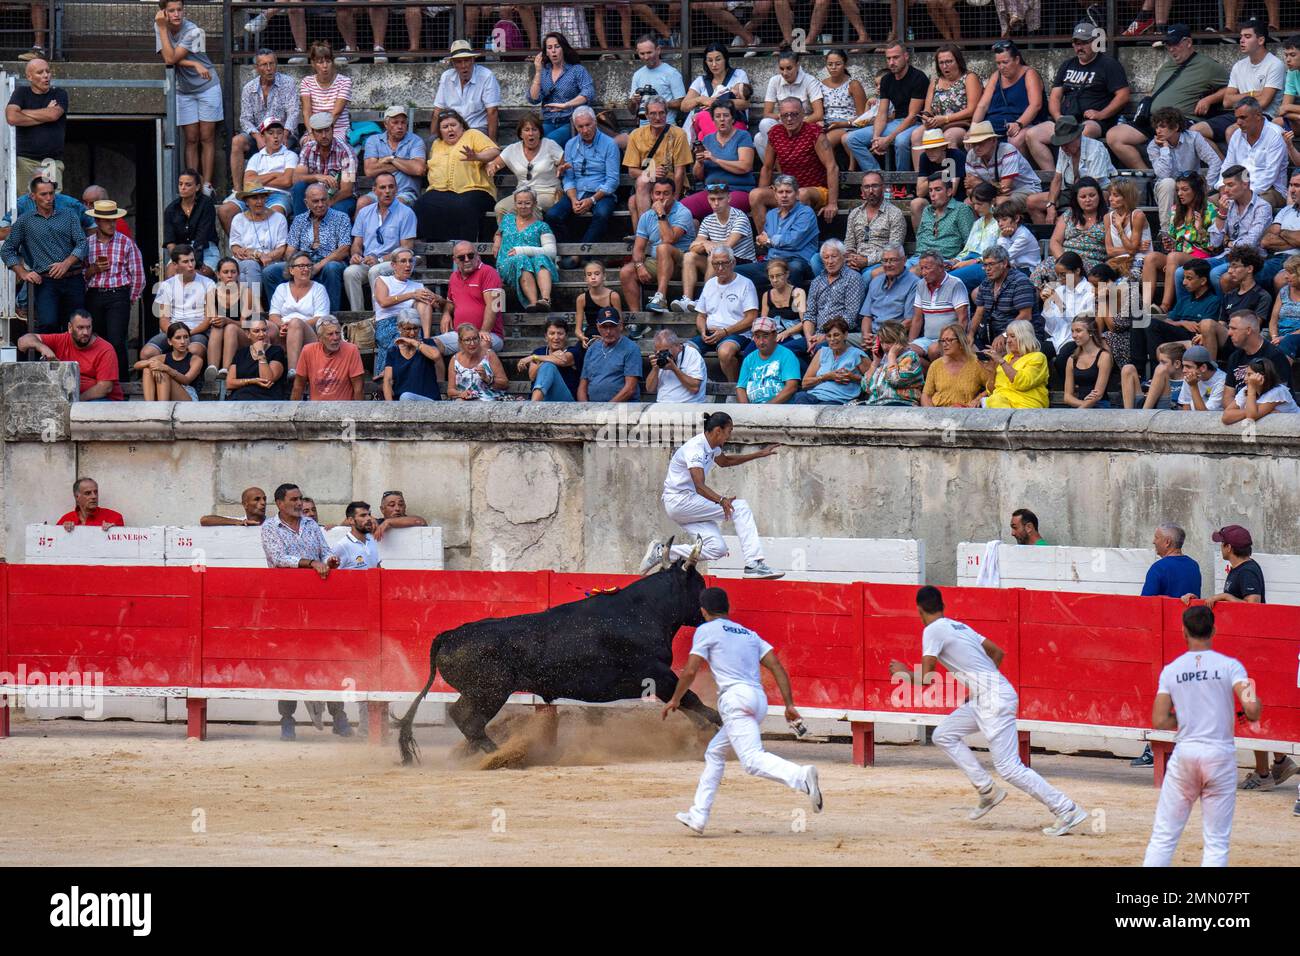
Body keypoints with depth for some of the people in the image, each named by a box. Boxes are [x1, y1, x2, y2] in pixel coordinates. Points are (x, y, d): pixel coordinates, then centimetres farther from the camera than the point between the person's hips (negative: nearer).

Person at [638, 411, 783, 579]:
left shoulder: (711, 447, 7)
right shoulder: (695, 448, -22)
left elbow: (724, 461, 31)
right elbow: (700, 486, -33)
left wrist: (758, 455, 28)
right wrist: (721, 500, -49)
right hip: (679, 500, -10)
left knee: (716, 549, -4)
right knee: (740, 507, -17)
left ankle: (661, 552, 3)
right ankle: (754, 564, -21)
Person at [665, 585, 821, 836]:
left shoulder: (707, 630, 7)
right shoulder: (749, 634, 24)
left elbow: (690, 671, -1)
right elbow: (777, 667, 14)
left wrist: (675, 700, 14)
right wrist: (789, 705, 11)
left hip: (735, 697, -8)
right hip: (759, 700, 8)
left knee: (753, 760, -21)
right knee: (714, 753, 23)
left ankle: (801, 777, -46)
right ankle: (698, 816, 23)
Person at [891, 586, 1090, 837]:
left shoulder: (933, 631, -7)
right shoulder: (959, 626, 19)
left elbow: (926, 679, -11)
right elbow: (998, 653, 23)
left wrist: (904, 672, 9)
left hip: (994, 702, -10)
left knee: (1009, 767, -10)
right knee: (944, 734, 18)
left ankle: (1069, 812, -12)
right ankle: (987, 791, 13)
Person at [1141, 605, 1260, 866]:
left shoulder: (1171, 670, 2)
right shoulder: (1229, 666, -4)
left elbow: (1160, 721, -1)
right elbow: (1252, 711, -14)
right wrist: (1253, 703, 9)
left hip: (1184, 754, 1)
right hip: (1220, 754, -1)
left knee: (1163, 836, 7)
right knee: (1217, 841, 4)